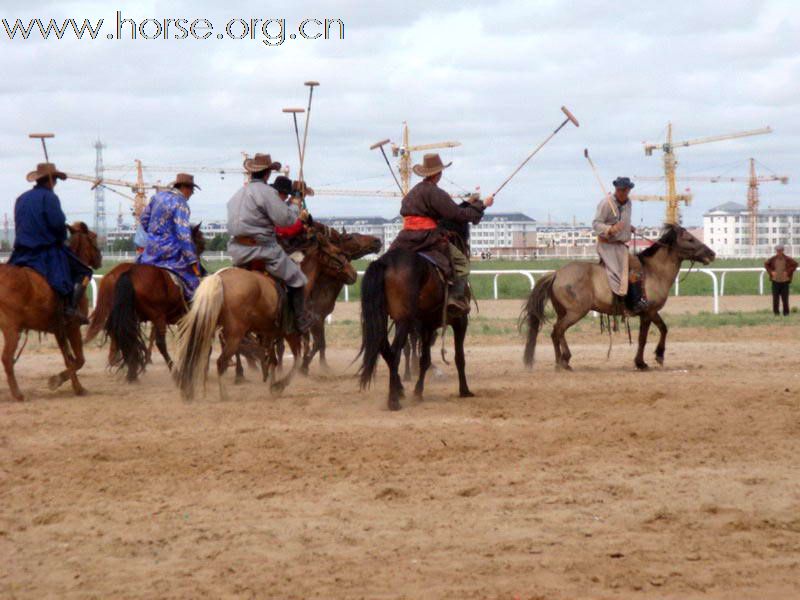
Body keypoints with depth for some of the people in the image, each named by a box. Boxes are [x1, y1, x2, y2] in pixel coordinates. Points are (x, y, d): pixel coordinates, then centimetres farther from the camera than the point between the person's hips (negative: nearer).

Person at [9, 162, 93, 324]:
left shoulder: (21, 199, 14)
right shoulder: (49, 197, -9)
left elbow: (21, 226, 17)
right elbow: (58, 223, -17)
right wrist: (62, 237, 2)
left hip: (21, 253, 7)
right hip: (48, 253, -7)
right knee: (83, 273, 0)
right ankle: (71, 307, -18)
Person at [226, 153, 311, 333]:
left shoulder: (238, 193, 12)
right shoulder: (267, 192, -14)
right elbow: (286, 219, -17)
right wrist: (295, 204, 4)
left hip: (237, 249, 7)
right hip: (260, 249, -7)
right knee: (296, 279, 7)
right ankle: (301, 322, 9)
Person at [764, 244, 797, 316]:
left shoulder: (787, 259, -6)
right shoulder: (773, 259, 0)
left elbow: (795, 264, -2)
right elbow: (766, 264, 14)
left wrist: (788, 272, -9)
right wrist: (771, 272, 0)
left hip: (784, 281, -2)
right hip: (775, 281, 2)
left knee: (785, 298, 1)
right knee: (775, 297, 2)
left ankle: (786, 312, 10)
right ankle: (776, 312, 10)